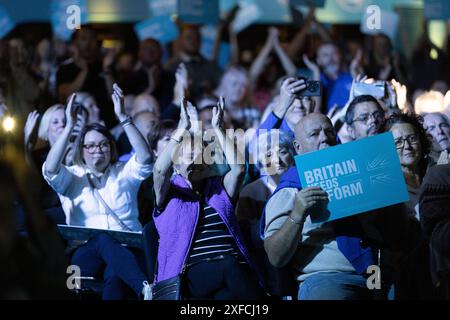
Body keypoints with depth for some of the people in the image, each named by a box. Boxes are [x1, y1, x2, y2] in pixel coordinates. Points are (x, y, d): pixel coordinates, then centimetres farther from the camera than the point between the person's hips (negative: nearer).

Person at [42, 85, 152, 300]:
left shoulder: (124, 174, 20)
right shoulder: (72, 177, 18)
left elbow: (145, 158, -1)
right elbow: (50, 170, -5)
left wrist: (123, 118, -8)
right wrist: (69, 127, -10)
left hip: (125, 250, 1)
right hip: (85, 253, -1)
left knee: (114, 275, -38)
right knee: (102, 240, -40)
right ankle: (145, 288, -61)